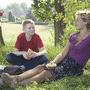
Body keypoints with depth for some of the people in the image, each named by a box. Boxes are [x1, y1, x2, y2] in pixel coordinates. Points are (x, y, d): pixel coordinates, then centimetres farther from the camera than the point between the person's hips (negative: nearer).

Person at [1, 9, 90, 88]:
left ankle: (18, 84, -34)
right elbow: (63, 54, 9)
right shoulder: (73, 36, 11)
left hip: (75, 67, -7)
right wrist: (53, 62, -7)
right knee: (40, 67, -15)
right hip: (64, 61, 7)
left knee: (46, 73, -25)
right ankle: (15, 78, -30)